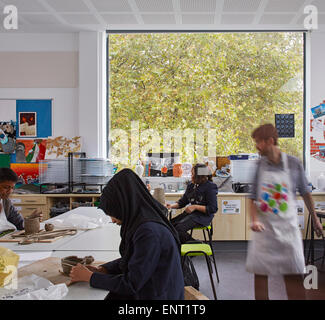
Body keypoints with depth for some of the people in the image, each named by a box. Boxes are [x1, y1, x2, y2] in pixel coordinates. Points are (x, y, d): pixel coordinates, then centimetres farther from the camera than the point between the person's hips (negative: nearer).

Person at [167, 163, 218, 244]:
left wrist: (195, 207, -18)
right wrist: (172, 206, -2)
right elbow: (182, 202, 17)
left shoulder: (210, 187, -9)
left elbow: (213, 209, -13)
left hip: (203, 216, -8)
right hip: (191, 213, 8)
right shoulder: (191, 186, 13)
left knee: (179, 228, -27)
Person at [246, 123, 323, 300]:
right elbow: (252, 198, 0)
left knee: (294, 275, 1)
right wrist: (254, 219, -16)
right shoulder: (259, 165, -2)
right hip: (264, 228, 1)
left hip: (287, 226, -1)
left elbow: (305, 193, 8)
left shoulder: (293, 163, -4)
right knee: (259, 273, 5)